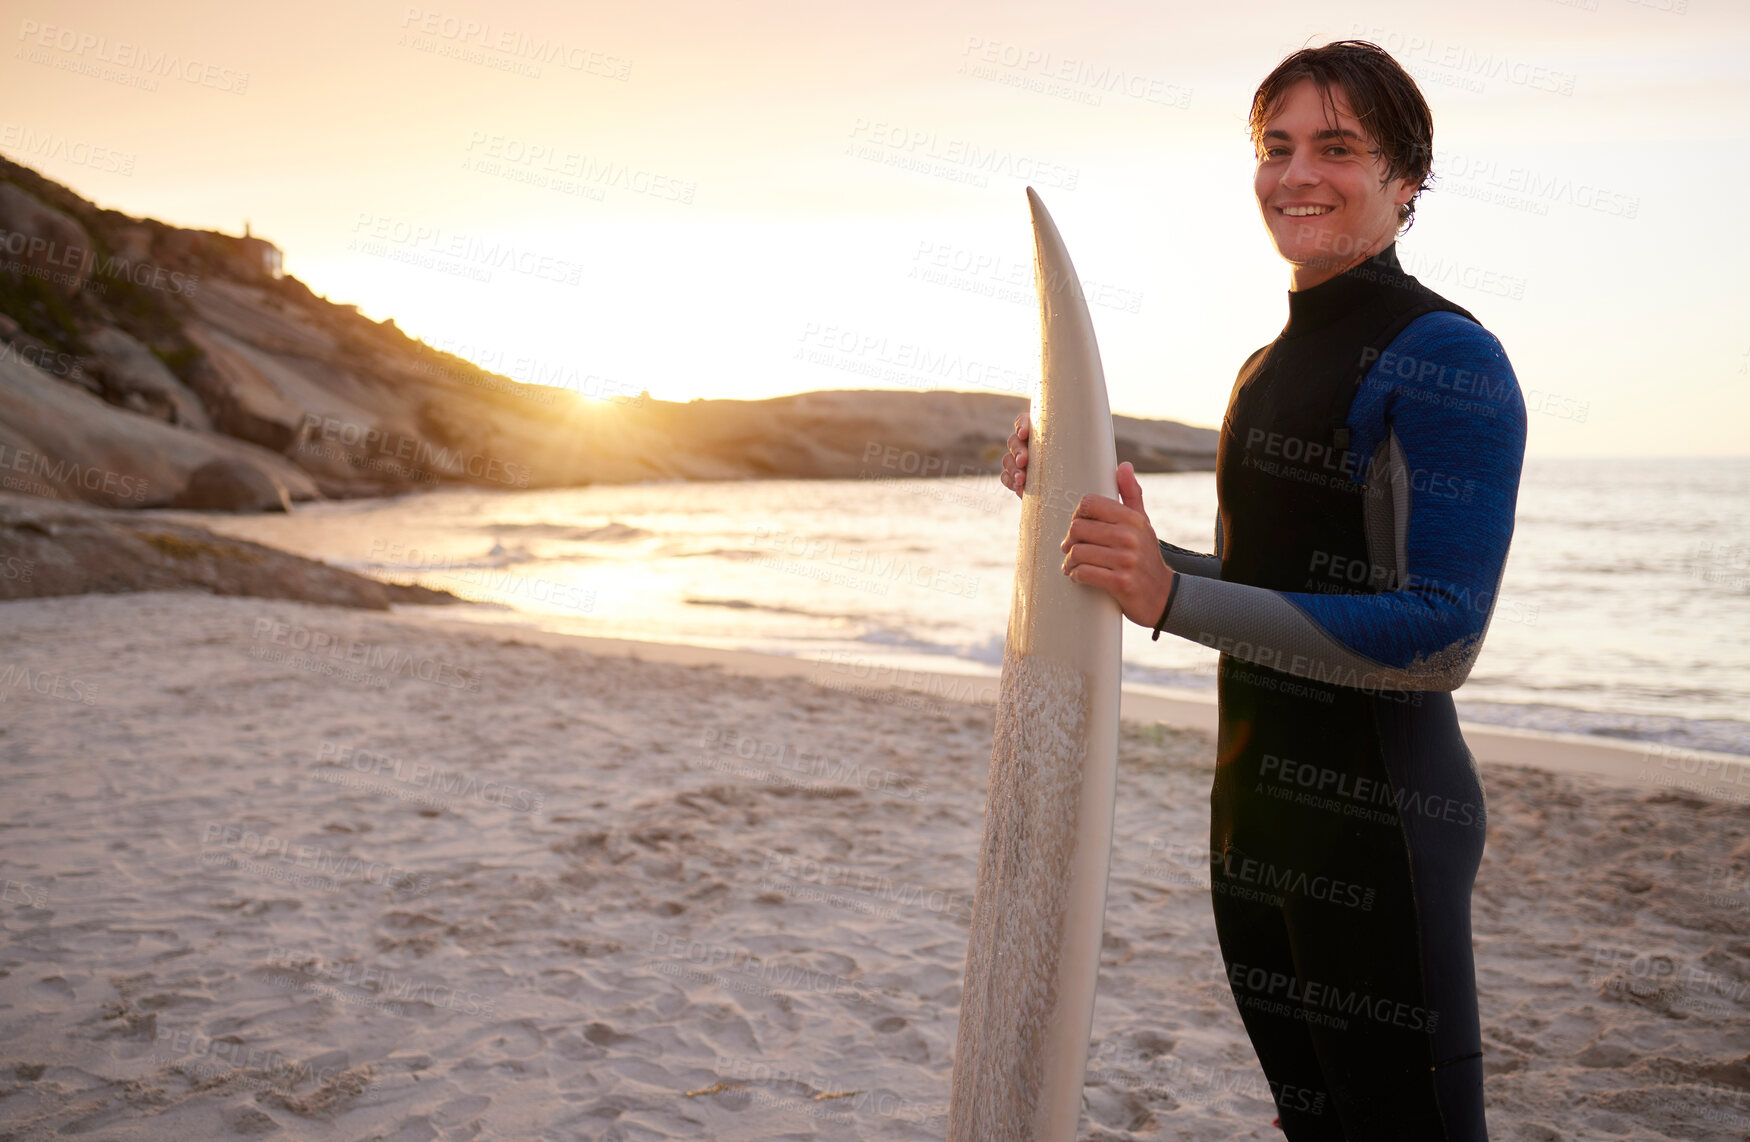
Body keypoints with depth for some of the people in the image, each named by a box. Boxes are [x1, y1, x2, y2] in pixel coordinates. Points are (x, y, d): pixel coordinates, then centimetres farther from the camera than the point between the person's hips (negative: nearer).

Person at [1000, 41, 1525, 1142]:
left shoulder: (1444, 358, -14)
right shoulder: (1271, 366, 14)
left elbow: (1440, 639, -22)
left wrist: (1171, 597, -28)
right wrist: (1077, 505, 9)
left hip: (1376, 811, -9)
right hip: (1259, 803, 9)